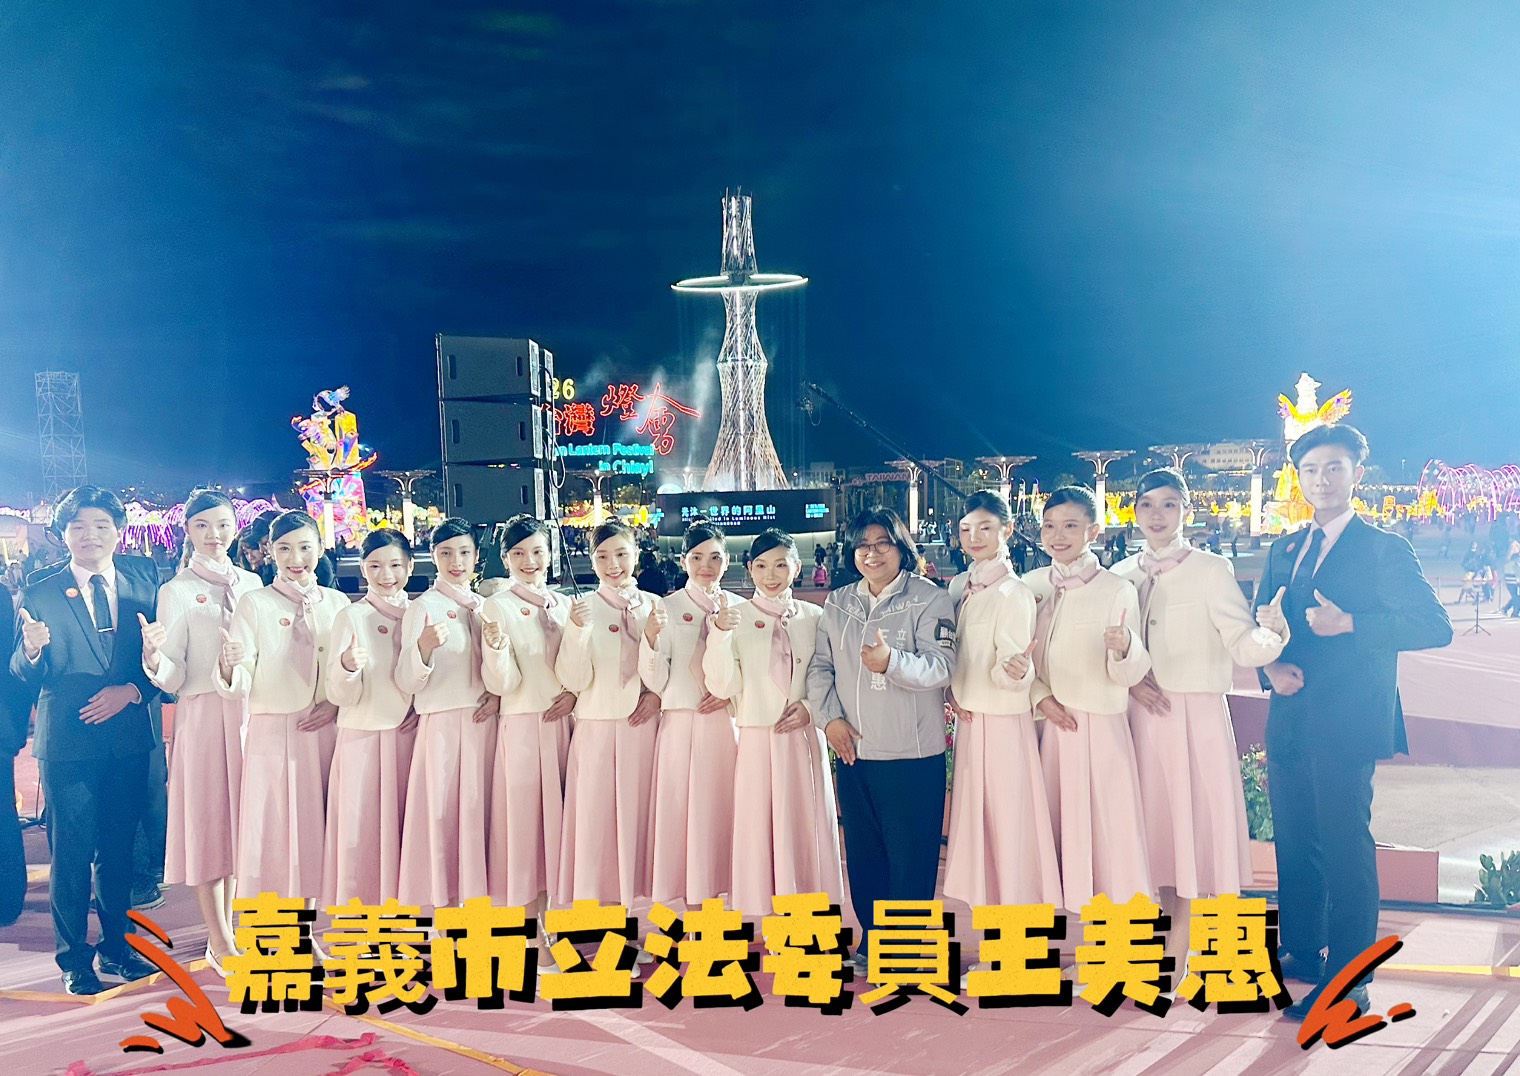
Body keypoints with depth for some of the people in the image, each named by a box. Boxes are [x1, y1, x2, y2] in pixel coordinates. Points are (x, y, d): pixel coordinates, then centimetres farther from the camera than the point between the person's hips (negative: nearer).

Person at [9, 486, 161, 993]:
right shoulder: (40, 593, 0)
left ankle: (115, 946, 28)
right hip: (67, 740, -2)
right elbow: (24, 675, -2)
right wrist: (32, 650, -23)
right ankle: (74, 958, 17)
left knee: (118, 847, 13)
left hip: (128, 737, 3)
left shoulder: (143, 584, 6)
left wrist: (131, 690, -12)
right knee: (71, 851, 2)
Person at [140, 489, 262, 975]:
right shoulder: (177, 590, -1)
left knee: (244, 818, 10)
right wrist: (153, 657, -26)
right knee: (207, 817, 1)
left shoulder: (252, 583, 11)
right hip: (203, 713, -4)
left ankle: (233, 928, 23)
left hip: (252, 712, 4)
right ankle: (220, 941, 12)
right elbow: (173, 678, -6)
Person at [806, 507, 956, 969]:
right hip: (853, 752, 5)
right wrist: (829, 717, -3)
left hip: (912, 756, -5)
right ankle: (872, 941, 28)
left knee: (910, 857, 0)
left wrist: (892, 661, -34)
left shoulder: (931, 600, -5)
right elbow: (820, 666, 11)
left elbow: (941, 667, -16)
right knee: (862, 853, 13)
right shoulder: (838, 603, 11)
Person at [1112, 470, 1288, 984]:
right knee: (1155, 827, 8)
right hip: (1141, 716, 4)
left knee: (1192, 828, -1)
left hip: (1196, 716, -4)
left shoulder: (1211, 571, -4)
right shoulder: (1121, 575, 8)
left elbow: (1244, 647, -12)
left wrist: (1271, 634, -33)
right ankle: (1168, 949, 21)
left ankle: (1174, 961, 8)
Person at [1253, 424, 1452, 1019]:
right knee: (1294, 842, 13)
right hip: (1289, 721, 6)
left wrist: (1349, 624, -19)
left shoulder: (1383, 549, -3)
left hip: (1346, 724, -6)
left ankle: (1348, 981, 4)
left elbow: (1435, 626, -9)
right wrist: (1271, 667, -2)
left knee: (1345, 846, -4)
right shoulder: (1284, 551, 15)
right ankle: (1301, 952, 27)